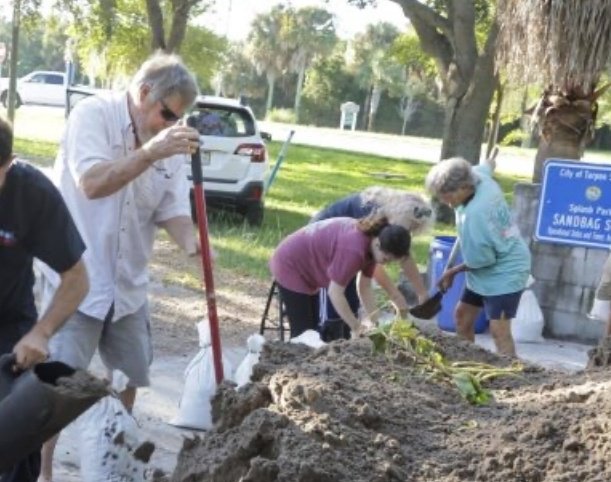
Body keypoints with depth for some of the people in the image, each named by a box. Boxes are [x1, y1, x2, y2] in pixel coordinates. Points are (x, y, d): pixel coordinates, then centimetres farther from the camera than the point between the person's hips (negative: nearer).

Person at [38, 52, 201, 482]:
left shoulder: (170, 143, 4)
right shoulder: (92, 115, -13)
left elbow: (172, 207, 0)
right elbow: (92, 183, -27)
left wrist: (190, 243, -21)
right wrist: (150, 153, -38)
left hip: (128, 283, 6)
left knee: (129, 378, 16)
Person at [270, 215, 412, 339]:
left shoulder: (372, 241, -9)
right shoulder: (353, 250, -36)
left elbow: (365, 287, -1)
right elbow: (335, 292, -30)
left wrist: (376, 323, -5)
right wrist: (357, 328, -23)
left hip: (308, 266, 9)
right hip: (291, 266, -9)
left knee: (313, 330, 11)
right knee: (303, 332, -8)